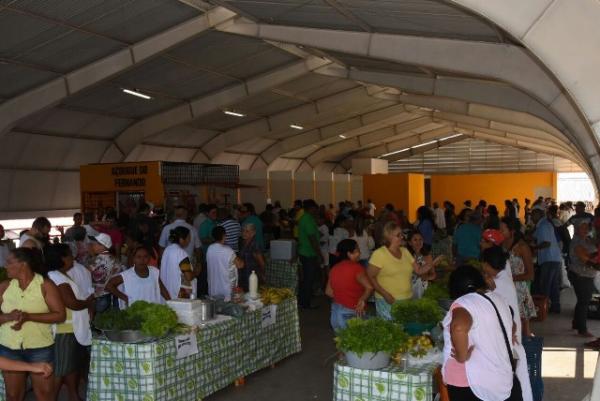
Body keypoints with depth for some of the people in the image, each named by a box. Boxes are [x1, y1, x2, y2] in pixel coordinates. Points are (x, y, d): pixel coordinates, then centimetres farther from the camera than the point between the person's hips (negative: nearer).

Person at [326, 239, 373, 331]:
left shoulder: (334, 268, 5)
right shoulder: (356, 267, -15)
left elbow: (328, 291, 12)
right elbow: (369, 287, -26)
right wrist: (362, 300, -14)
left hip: (335, 312, 7)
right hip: (351, 314, -7)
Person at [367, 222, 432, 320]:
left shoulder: (405, 251, 11)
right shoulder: (379, 254, -9)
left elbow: (419, 270, 11)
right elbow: (370, 277, -11)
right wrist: (385, 294, -18)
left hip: (408, 300, 6)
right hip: (389, 301, -6)